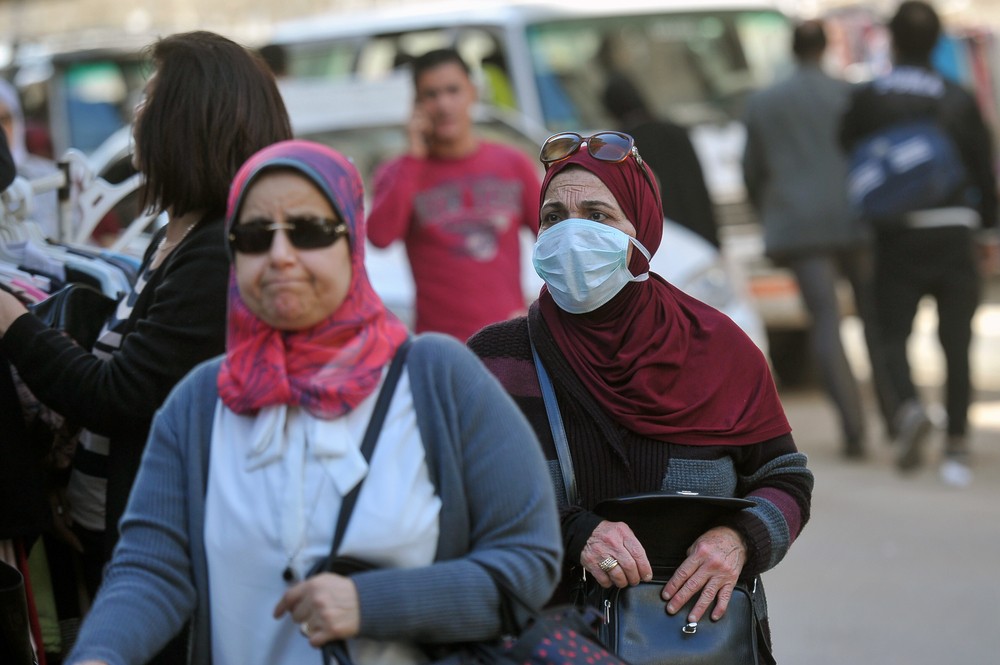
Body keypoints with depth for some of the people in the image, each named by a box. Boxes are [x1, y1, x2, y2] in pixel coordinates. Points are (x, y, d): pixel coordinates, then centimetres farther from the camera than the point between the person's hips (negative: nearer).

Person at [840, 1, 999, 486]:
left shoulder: (868, 99, -2)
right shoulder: (959, 100, 2)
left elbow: (845, 156, 3)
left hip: (897, 233, -1)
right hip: (954, 232, 1)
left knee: (893, 335, 7)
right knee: (956, 344, 7)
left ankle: (909, 406, -22)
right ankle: (957, 449, 6)